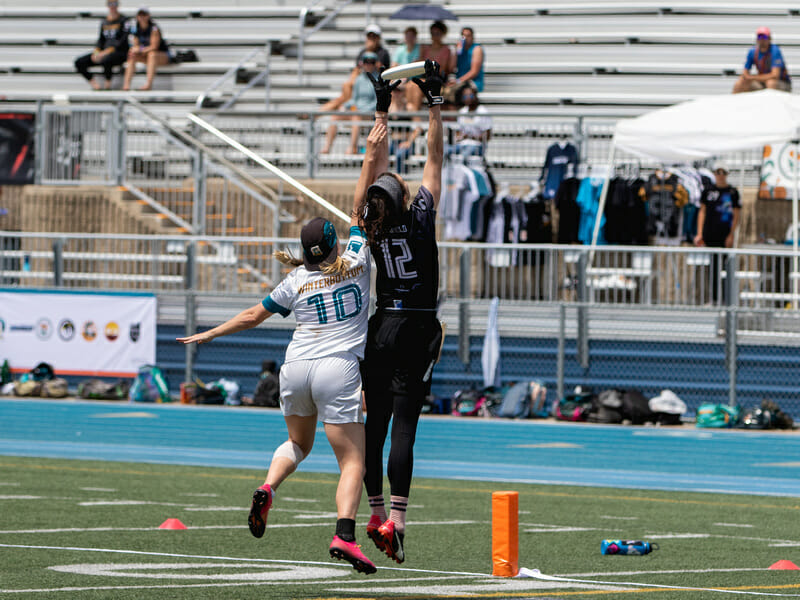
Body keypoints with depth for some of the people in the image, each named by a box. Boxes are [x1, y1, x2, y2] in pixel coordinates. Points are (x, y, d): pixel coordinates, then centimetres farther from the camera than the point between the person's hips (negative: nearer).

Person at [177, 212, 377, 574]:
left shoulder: (295, 282, 8)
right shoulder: (355, 263, 2)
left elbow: (253, 317, 16)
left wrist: (210, 334, 28)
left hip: (295, 367, 4)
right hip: (338, 368, -4)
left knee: (298, 443, 28)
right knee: (353, 461, -5)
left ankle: (268, 488, -1)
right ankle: (344, 535, -27)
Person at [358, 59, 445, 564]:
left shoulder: (374, 227, -1)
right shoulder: (420, 217, -11)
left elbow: (380, 164, 9)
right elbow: (435, 158, -6)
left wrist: (383, 112, 15)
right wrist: (435, 105, -1)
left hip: (382, 328, 4)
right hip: (418, 329, -4)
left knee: (376, 422, 8)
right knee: (404, 424, -9)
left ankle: (376, 515, 13)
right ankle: (395, 520, -16)